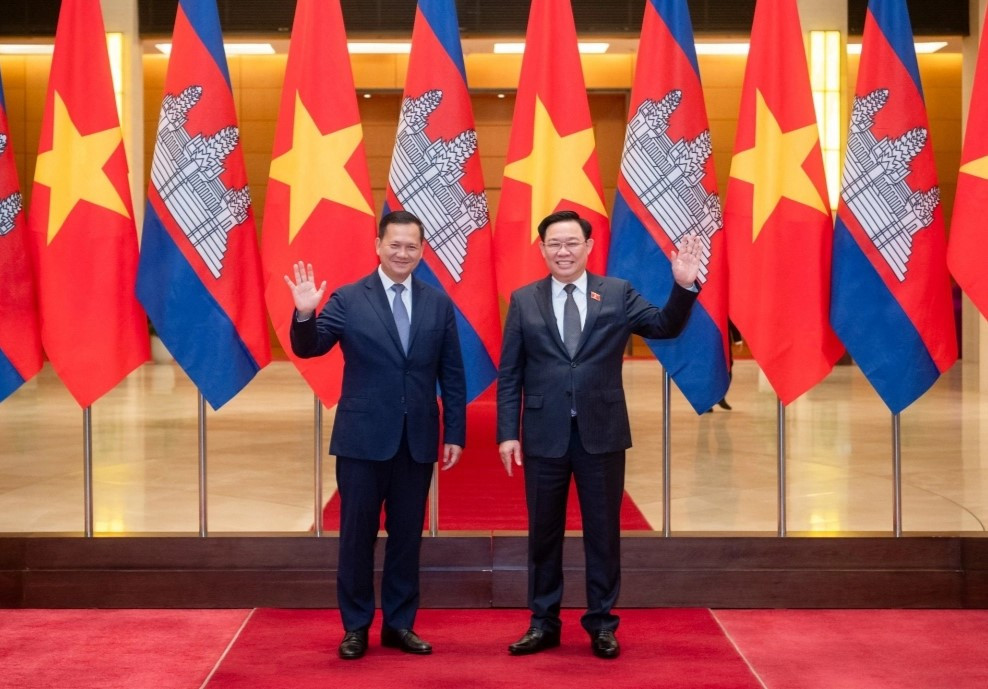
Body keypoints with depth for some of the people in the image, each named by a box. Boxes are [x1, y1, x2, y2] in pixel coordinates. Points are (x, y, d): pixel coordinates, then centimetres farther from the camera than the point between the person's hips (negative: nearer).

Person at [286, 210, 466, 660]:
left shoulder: (438, 304, 5)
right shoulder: (348, 299, -3)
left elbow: (452, 375, 7)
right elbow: (308, 348, -10)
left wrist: (455, 433, 3)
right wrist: (305, 314, -29)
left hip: (418, 440, 3)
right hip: (363, 438, -2)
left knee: (407, 536, 10)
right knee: (357, 535, 6)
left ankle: (399, 624, 23)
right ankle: (355, 627, 18)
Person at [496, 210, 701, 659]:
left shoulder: (618, 294, 3)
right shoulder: (524, 300, 3)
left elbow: (665, 327, -6)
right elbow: (509, 375, 2)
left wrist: (684, 286, -22)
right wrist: (508, 433, -4)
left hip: (601, 432, 0)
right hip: (544, 434, 0)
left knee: (603, 532, 8)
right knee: (544, 533, 10)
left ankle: (601, 623, 21)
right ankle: (544, 623, 22)